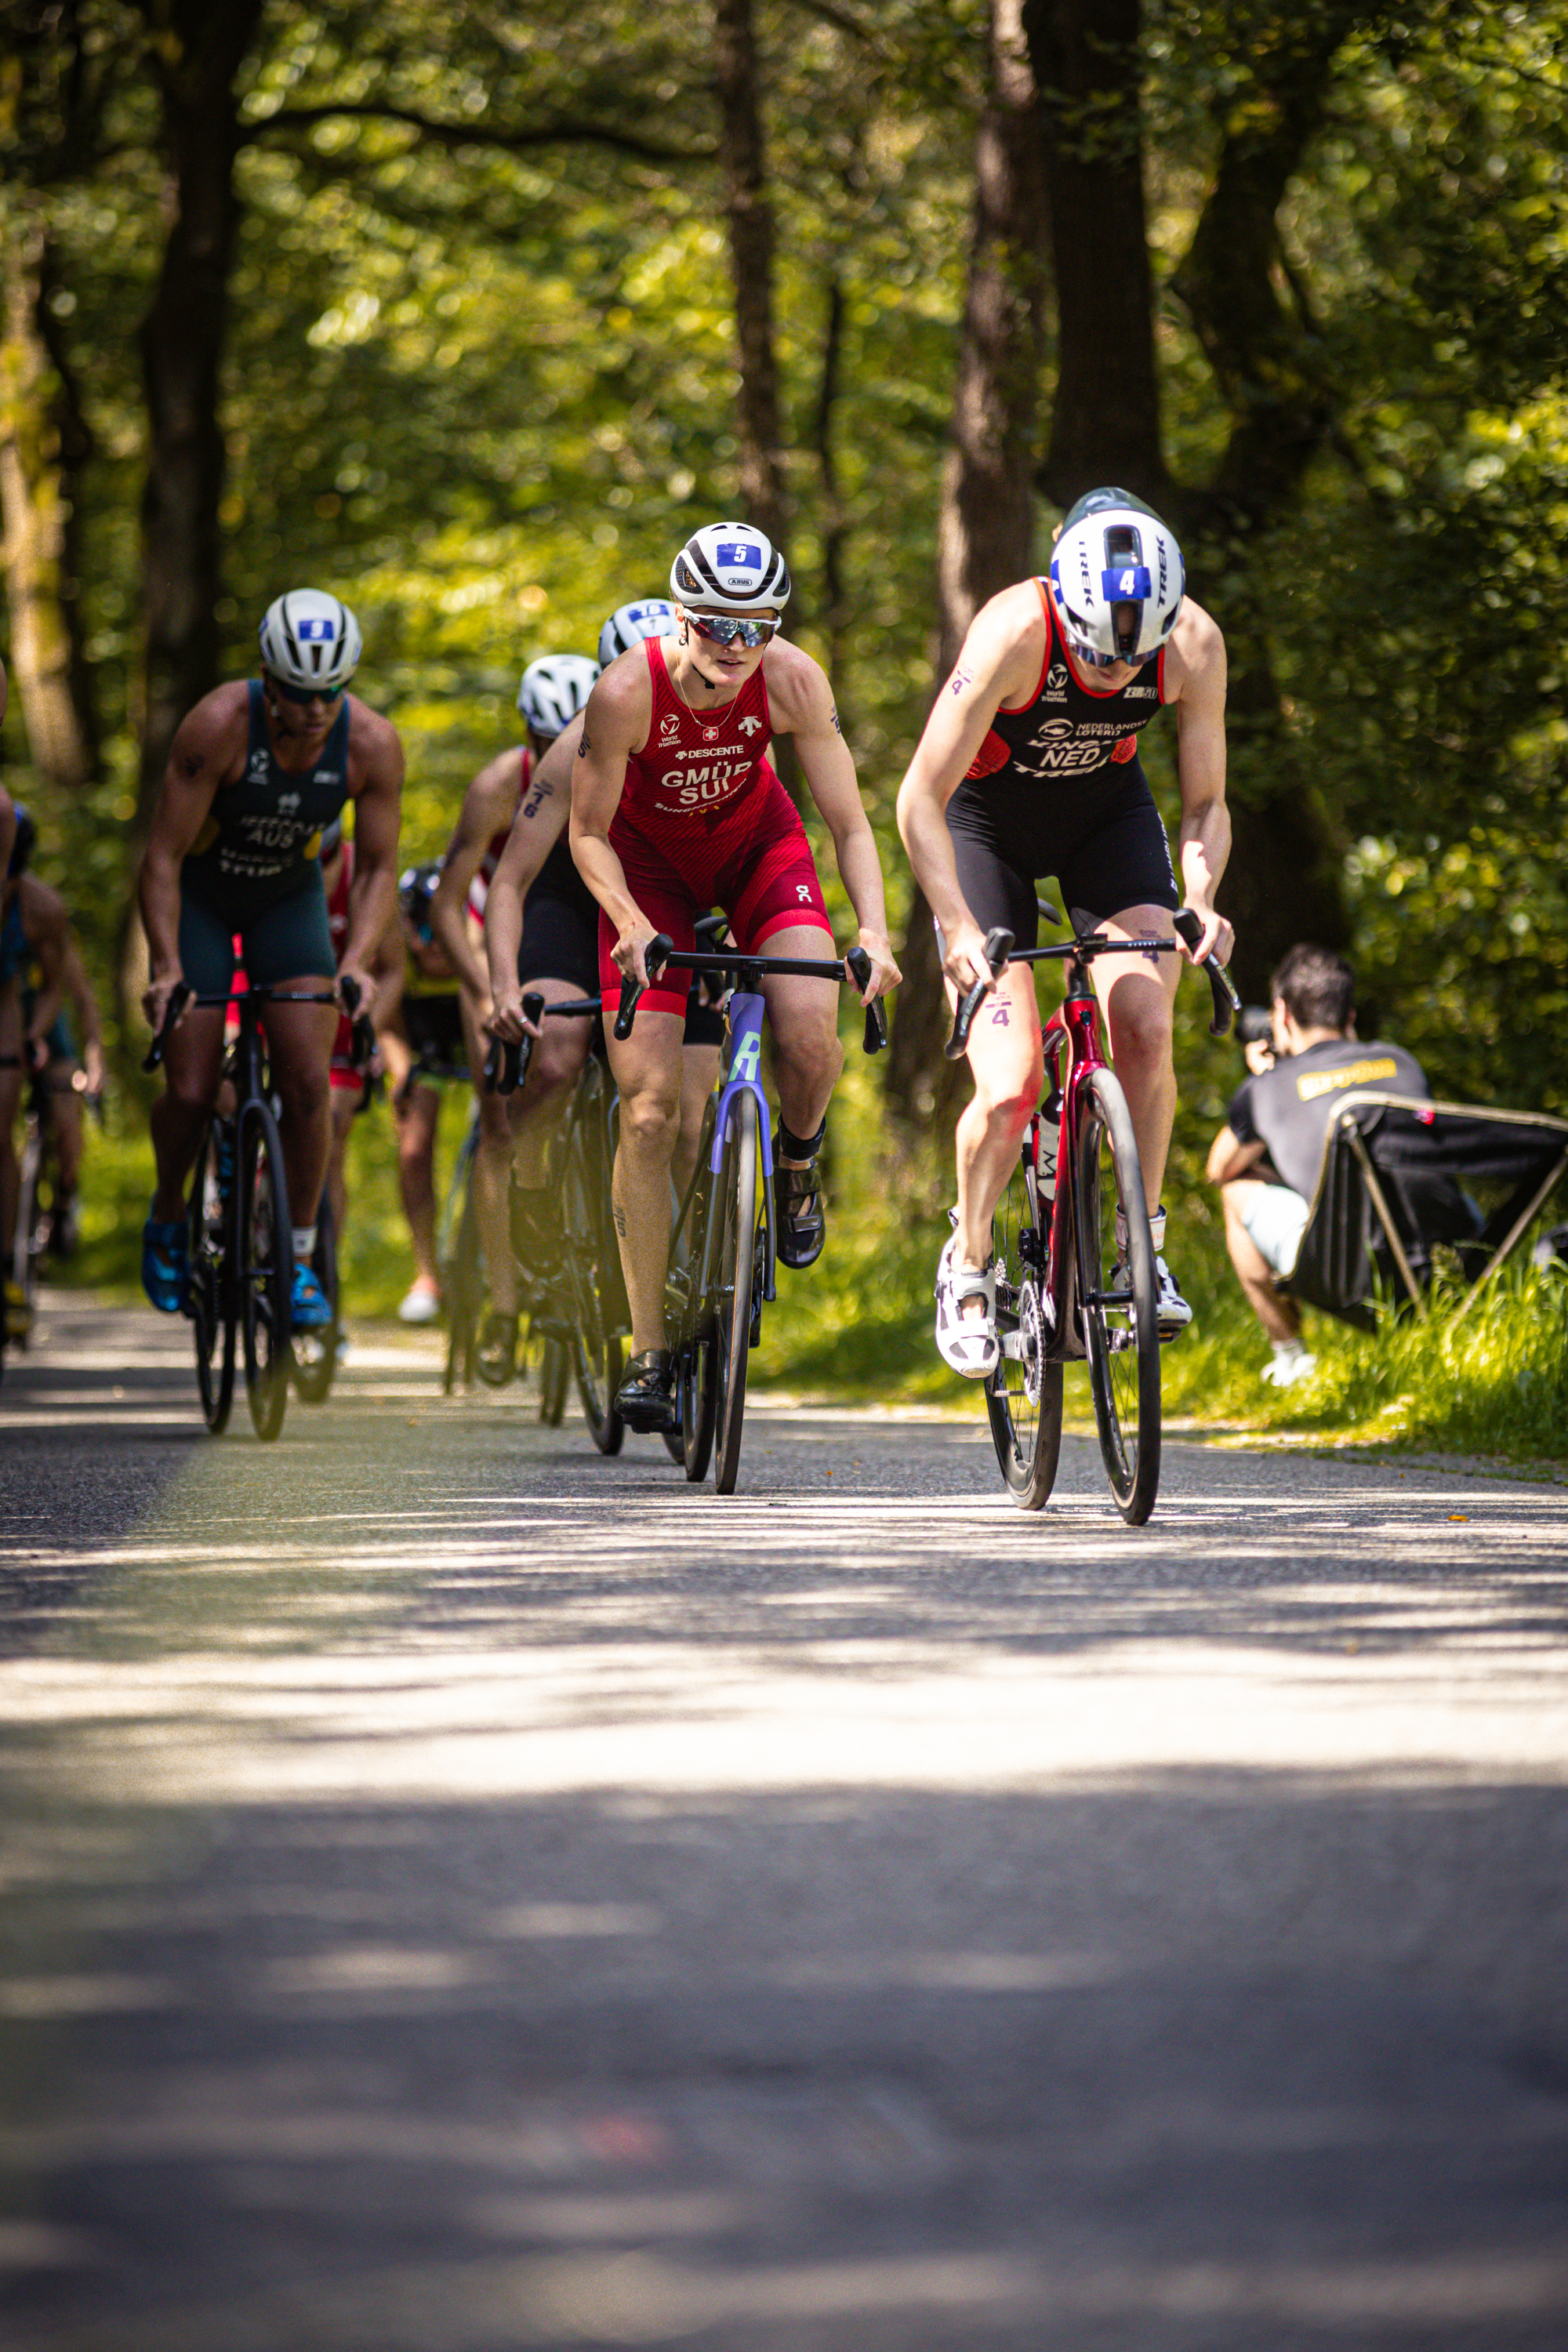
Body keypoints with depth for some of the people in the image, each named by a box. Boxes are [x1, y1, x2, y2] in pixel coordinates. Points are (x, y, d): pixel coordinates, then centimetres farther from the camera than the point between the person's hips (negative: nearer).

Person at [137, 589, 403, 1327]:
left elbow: (377, 869, -13)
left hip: (289, 895, 2)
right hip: (199, 896, -2)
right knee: (191, 1093, -6)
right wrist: (167, 969, -35)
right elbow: (163, 856, -27)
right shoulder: (219, 724, -32)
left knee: (309, 1083, -12)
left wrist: (356, 962, -30)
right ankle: (167, 1220, 23)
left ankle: (301, 1257, 3)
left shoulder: (373, 744, -24)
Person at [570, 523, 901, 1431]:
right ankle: (649, 1350, 0)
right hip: (649, 861, -1)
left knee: (812, 1039, -26)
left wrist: (874, 932, -34)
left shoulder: (793, 680, -26)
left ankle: (798, 1158, 10)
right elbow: (588, 835, -18)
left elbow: (850, 822, -19)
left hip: (756, 845, 1)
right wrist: (633, 929, -35)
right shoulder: (627, 691, -30)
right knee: (650, 1110, -9)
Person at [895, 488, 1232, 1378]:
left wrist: (1200, 900, -32)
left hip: (1107, 812, 3)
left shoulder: (1194, 644, -24)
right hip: (988, 821, -3)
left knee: (1146, 1025, -22)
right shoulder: (1013, 634, -34)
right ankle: (969, 1264, 10)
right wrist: (961, 930, -41)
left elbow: (1206, 803, -13)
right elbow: (921, 798, -31)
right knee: (1009, 1089, -15)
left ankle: (1144, 1245, -5)